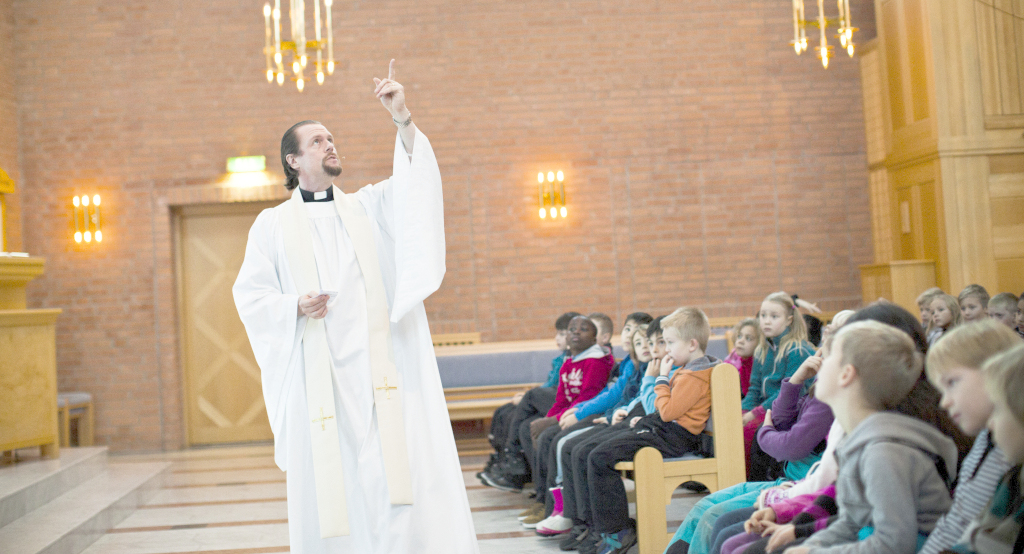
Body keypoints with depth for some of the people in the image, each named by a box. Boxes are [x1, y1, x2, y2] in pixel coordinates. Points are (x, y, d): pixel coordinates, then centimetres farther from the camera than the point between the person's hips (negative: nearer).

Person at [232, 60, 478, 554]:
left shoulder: (367, 206, 14)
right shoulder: (273, 225, 11)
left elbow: (415, 187, -2)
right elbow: (249, 294, 7)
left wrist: (403, 121, -15)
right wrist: (295, 307, -12)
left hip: (381, 367, 1)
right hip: (318, 374, -1)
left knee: (396, 470, -5)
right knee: (328, 479, 0)